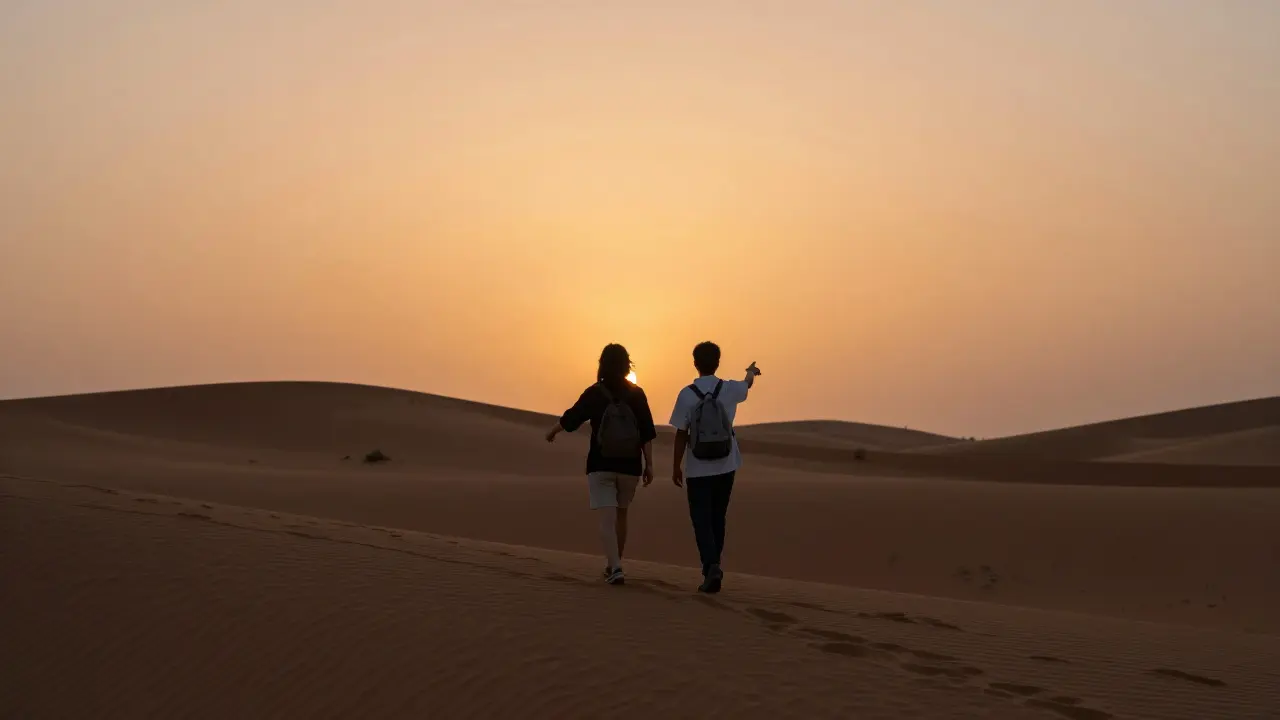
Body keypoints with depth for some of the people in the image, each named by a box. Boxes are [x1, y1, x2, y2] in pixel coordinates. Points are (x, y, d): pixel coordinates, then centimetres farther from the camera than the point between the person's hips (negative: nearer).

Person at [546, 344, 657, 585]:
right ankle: (613, 566, 29)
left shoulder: (594, 393, -5)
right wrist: (649, 464, -2)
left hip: (601, 466, -2)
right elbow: (647, 433, -6)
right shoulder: (636, 394, -2)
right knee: (620, 515, 20)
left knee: (607, 519, -7)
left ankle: (615, 568, -23)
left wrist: (552, 432, 25)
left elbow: (571, 418, 6)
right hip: (629, 466, 2)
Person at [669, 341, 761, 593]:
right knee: (717, 518, 15)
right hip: (725, 466, 3)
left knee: (702, 520, 1)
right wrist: (751, 371, 48)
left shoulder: (687, 395, -10)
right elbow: (748, 384, 24)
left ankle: (711, 567, -17)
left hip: (698, 469, -3)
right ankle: (712, 567, 22)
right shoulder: (730, 389, -1)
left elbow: (681, 435, -9)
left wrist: (676, 467, 2)